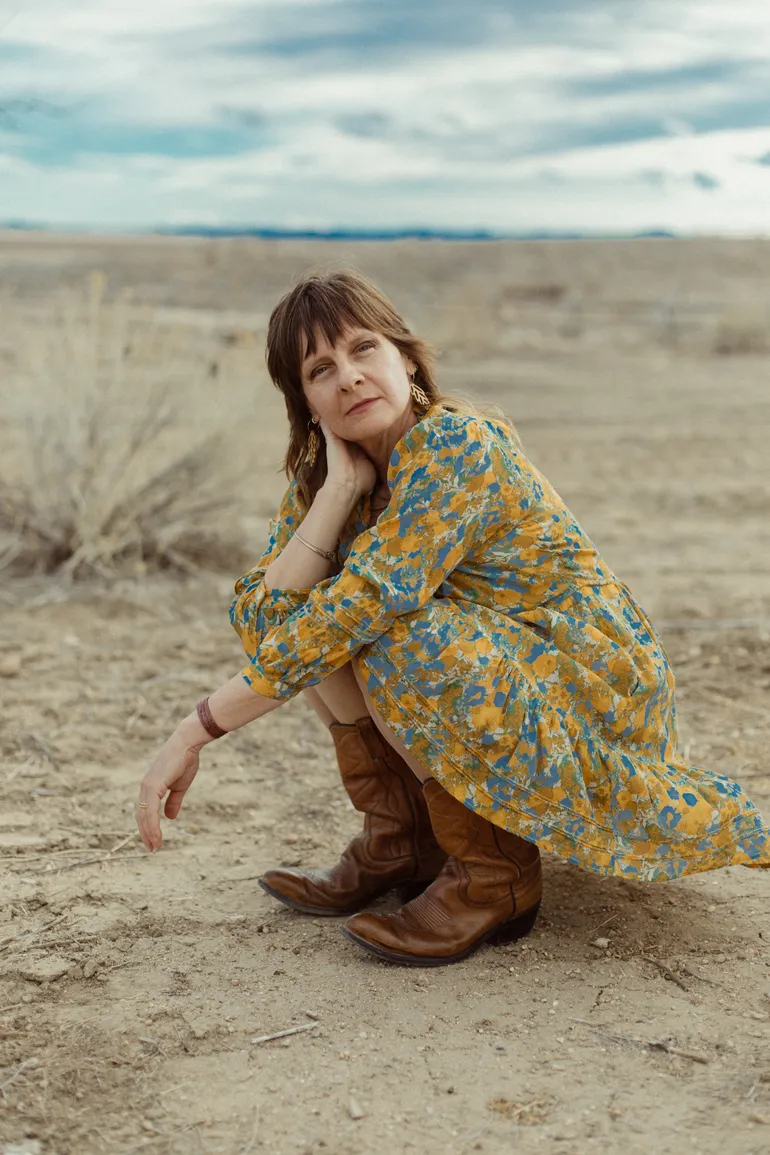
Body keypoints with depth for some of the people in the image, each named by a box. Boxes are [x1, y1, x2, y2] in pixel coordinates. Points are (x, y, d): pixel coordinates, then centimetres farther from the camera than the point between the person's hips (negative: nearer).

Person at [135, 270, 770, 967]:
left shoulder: (459, 443, -23)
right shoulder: (326, 470, 0)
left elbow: (360, 608, -31)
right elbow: (260, 625, -12)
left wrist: (199, 729, -27)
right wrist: (341, 485, -19)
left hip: (593, 702, -7)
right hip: (497, 687, 8)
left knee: (375, 626, -27)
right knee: (312, 616, -5)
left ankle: (496, 873, -12)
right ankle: (401, 839, 3)